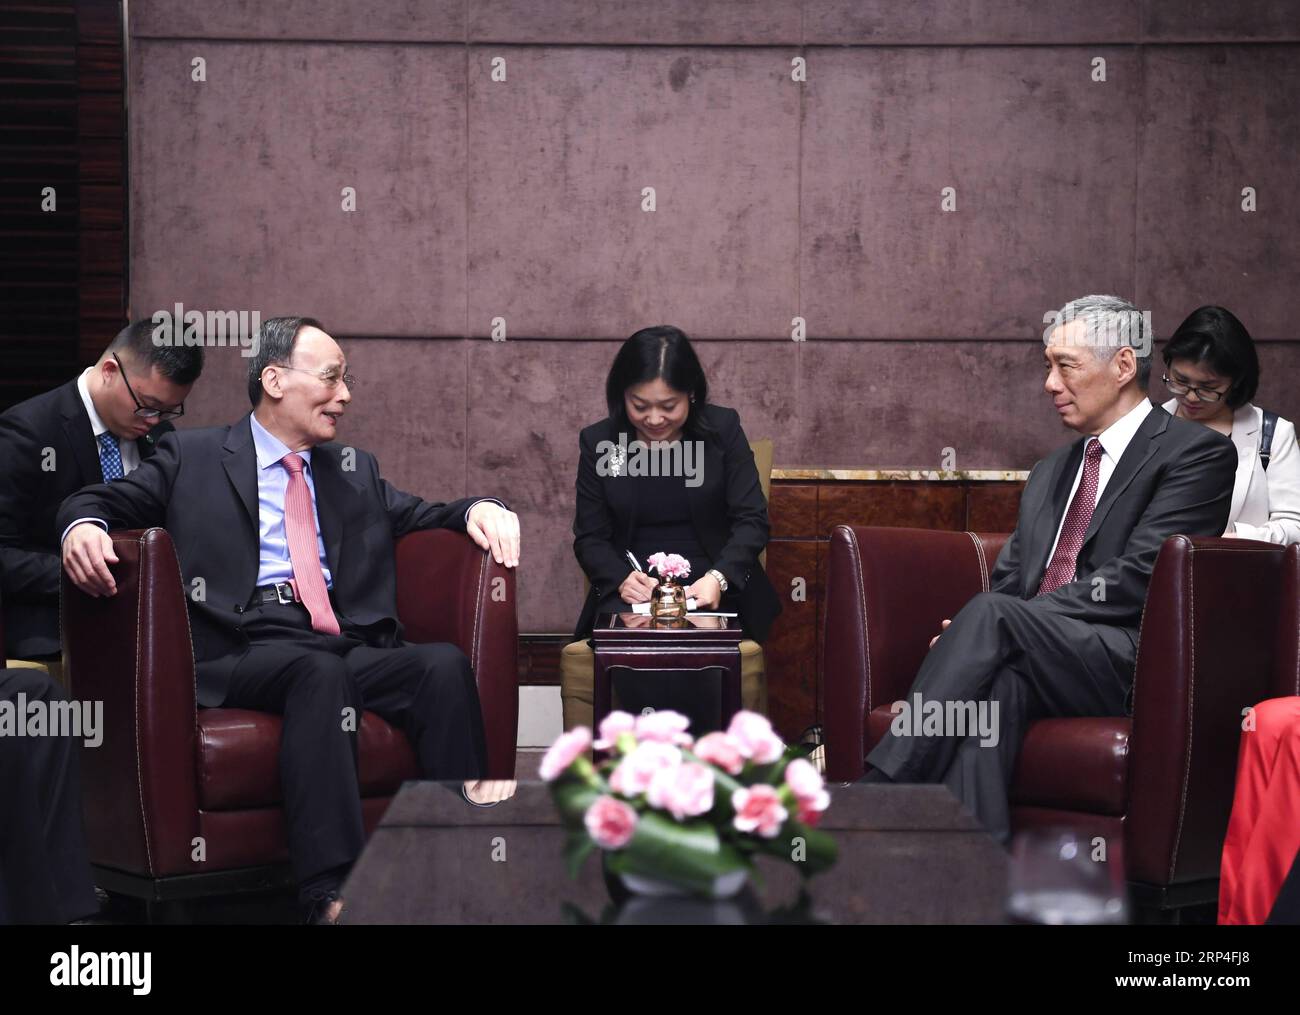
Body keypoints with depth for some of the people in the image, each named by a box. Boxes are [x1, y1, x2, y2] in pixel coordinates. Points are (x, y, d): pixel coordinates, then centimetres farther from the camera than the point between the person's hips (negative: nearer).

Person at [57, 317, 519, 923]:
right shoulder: (193, 456, 16)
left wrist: (479, 509, 6)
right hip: (245, 650, -4)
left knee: (445, 664, -27)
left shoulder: (354, 469, 30)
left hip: (349, 644, 4)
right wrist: (84, 526, -12)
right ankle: (331, 895, -47)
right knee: (321, 672, -38)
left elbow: (421, 518, 29)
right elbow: (102, 502, 13)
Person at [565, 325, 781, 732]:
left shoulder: (722, 429, 4)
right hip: (632, 588, 1)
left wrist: (718, 578, -18)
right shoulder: (598, 442, 7)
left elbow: (751, 520, 1)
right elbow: (590, 537, 8)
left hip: (706, 587, -1)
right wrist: (623, 578, -15)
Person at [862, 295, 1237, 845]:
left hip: (1128, 663, -5)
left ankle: (882, 789, -36)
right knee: (996, 681, -32)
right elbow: (1010, 579, 21)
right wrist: (967, 638, -6)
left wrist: (994, 622, -14)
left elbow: (1134, 580, -9)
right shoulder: (1051, 471, 28)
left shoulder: (1198, 452, 3)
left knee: (993, 615, -30)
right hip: (1036, 656, 5)